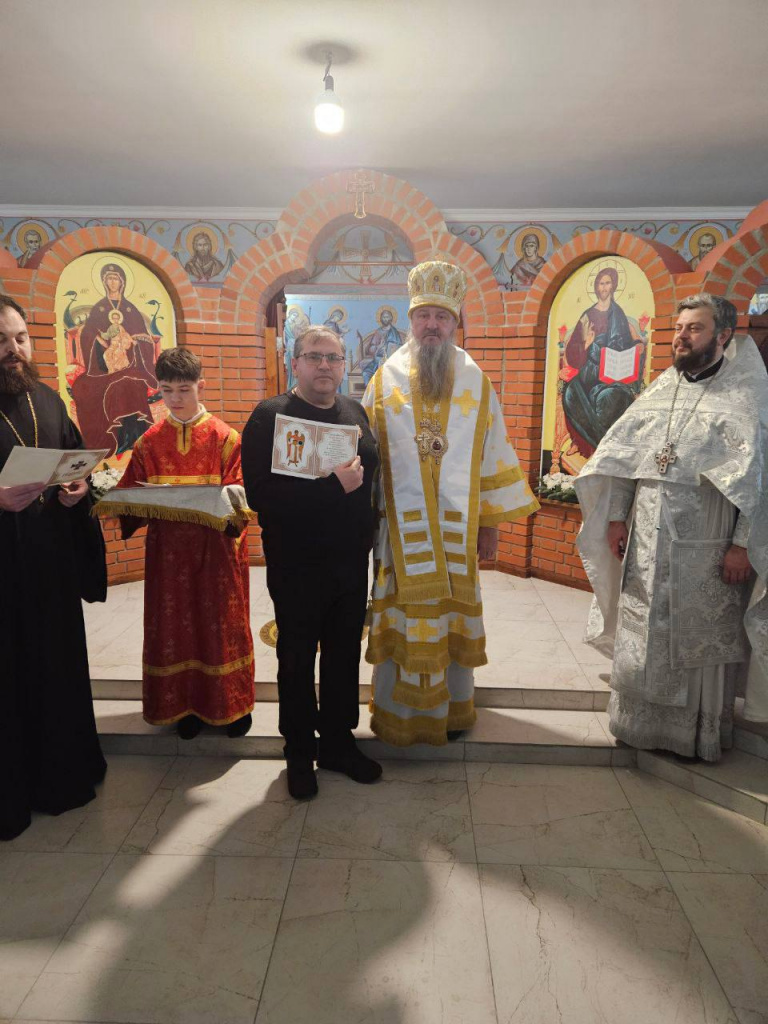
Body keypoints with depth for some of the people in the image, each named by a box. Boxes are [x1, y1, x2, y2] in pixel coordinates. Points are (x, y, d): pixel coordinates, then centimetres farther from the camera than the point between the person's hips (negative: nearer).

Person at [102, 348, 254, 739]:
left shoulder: (225, 438, -4)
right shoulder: (149, 442, 5)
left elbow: (239, 495, -7)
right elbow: (132, 496, 6)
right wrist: (119, 503, -14)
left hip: (217, 548, -2)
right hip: (168, 550, 3)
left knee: (222, 623, 7)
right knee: (174, 626, 10)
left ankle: (233, 704, 24)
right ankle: (186, 704, 28)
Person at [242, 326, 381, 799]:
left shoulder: (355, 412, 7)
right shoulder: (270, 417, -10)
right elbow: (261, 494, -22)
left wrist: (369, 539, 6)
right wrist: (333, 486, -25)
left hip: (351, 562, 5)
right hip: (297, 568, -5)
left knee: (345, 655, 16)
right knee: (297, 661, 11)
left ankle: (338, 742, 36)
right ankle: (300, 755, 31)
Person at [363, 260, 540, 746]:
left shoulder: (475, 381, 4)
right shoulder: (387, 378, 2)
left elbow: (493, 453, 5)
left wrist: (491, 521, 3)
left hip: (457, 526, 1)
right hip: (399, 527, -1)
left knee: (453, 616, 11)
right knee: (402, 619, 6)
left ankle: (453, 707, 30)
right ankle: (398, 712, 24)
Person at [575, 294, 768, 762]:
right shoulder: (660, 391, 11)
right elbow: (620, 454, 11)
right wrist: (616, 516, 4)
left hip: (707, 553, -4)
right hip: (646, 548, 5)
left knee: (704, 643, 7)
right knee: (642, 636, 13)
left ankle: (703, 734, 27)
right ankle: (642, 723, 32)